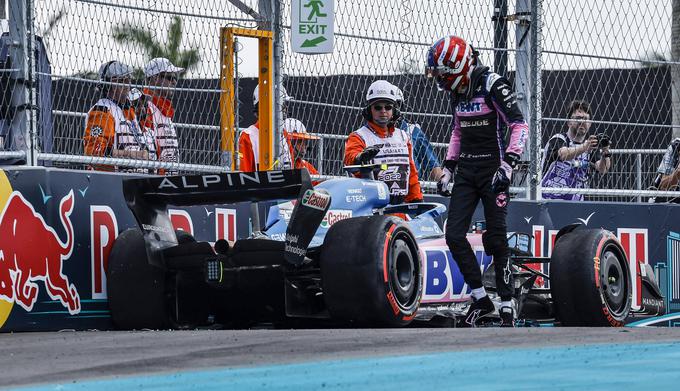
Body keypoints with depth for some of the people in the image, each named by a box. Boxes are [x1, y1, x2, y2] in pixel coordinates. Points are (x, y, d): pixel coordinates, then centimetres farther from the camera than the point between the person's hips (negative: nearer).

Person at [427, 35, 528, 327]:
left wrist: (508, 164, -22)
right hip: (466, 170, 7)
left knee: (496, 239, -7)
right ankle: (481, 299, 5)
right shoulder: (457, 92, 11)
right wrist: (448, 169, 18)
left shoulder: (492, 85, -12)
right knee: (454, 235, -3)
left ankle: (507, 305, 2)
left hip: (492, 170, -7)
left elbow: (519, 126, -14)